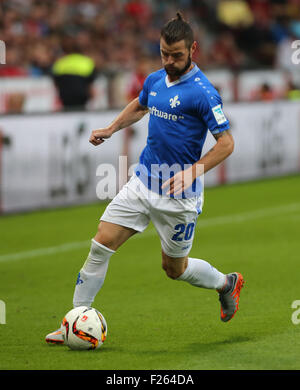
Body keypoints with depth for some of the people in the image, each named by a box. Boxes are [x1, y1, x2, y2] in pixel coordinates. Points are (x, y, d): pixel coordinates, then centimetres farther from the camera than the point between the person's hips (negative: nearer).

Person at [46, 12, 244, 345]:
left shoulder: (202, 93, -17)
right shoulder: (155, 80, 5)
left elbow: (226, 143, -16)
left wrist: (192, 172, -24)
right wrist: (111, 129, 16)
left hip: (178, 196, -6)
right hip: (142, 183, 6)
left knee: (174, 268, 10)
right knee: (101, 245, -5)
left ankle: (227, 283, 39)